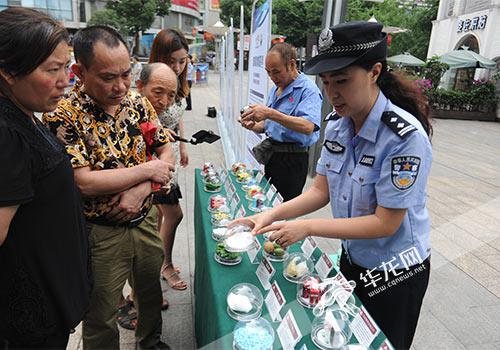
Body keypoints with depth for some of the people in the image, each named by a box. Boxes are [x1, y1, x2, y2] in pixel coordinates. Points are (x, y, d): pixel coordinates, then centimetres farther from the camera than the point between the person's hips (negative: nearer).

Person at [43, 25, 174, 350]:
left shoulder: (138, 103, -2)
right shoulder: (63, 116, -19)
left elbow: (165, 153, 0)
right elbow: (84, 182, -26)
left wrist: (141, 189, -18)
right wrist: (147, 170, -19)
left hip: (146, 222, 5)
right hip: (100, 234, -5)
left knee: (151, 292, 27)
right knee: (101, 320, 17)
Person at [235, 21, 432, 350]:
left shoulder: (405, 137, -29)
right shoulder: (336, 123, -8)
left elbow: (385, 223, -26)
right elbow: (321, 191, -3)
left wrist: (307, 227, -29)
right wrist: (272, 215, -16)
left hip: (394, 273, -6)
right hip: (352, 257, 6)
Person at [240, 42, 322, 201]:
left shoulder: (308, 89, -15)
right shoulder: (276, 89, 14)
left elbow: (308, 127, -30)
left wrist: (271, 114, -36)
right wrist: (254, 126, -2)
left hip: (293, 158, -8)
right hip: (271, 155, 8)